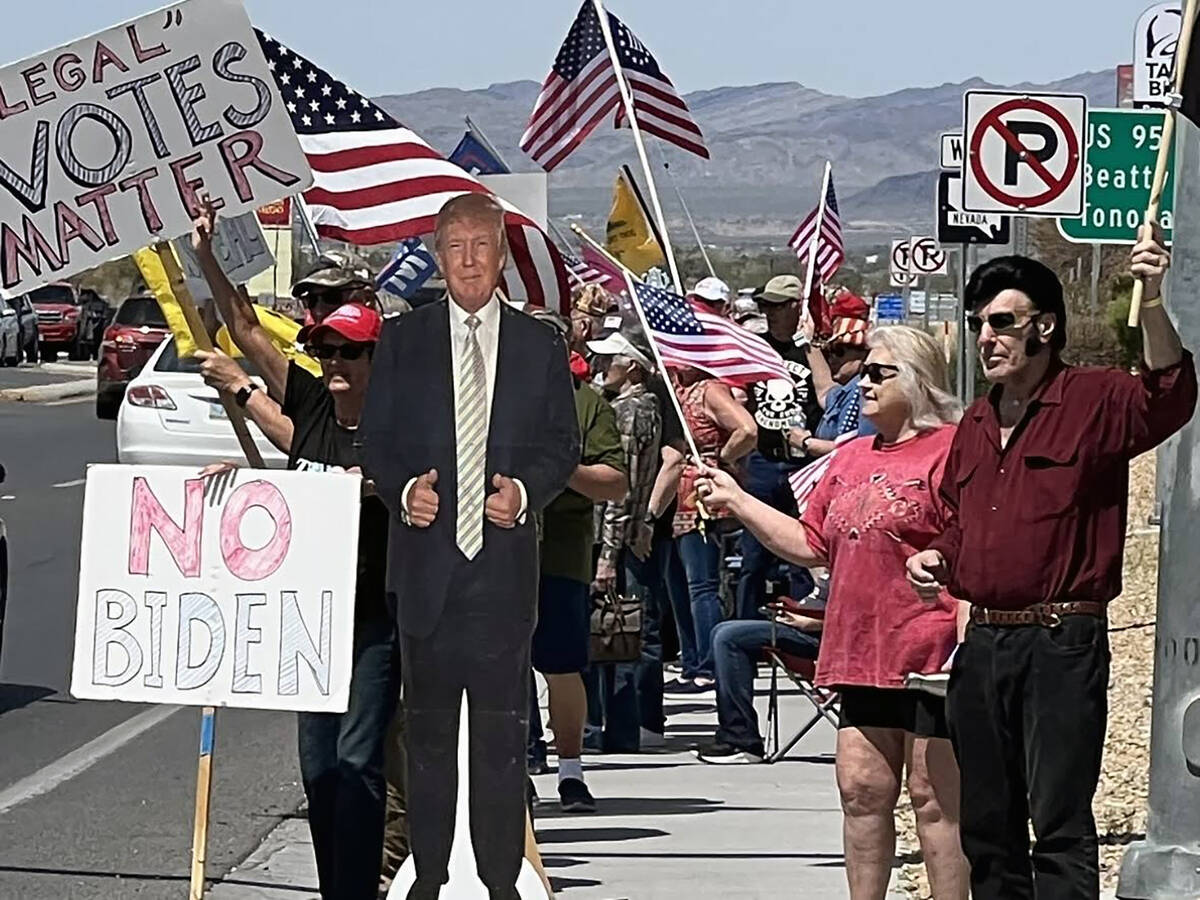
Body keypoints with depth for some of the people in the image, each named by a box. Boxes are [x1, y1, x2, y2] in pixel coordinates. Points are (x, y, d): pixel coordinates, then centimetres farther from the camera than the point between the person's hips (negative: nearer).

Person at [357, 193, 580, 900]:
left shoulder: (541, 346, 8)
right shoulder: (403, 340, 7)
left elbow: (564, 444, 9)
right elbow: (375, 439, 8)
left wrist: (526, 491, -10)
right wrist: (404, 490, -10)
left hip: (505, 558, 0)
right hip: (426, 557, 1)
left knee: (503, 729, 0)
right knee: (427, 727, 7)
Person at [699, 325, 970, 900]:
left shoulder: (950, 449, -8)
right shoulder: (851, 458, 18)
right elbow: (812, 545, 21)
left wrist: (965, 641, -21)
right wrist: (734, 500, 16)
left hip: (929, 655, -8)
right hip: (863, 654, 8)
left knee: (936, 798, -2)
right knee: (862, 793, 9)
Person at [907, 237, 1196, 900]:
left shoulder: (1094, 401, -6)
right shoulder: (976, 422, 16)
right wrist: (937, 555, 8)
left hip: (1062, 644, -7)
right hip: (983, 640, 7)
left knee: (1060, 824, -10)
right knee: (987, 823, 13)